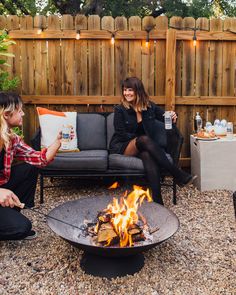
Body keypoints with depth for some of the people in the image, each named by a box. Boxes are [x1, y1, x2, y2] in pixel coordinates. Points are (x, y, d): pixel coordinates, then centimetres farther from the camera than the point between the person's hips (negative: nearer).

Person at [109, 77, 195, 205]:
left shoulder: (149, 106, 3)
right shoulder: (120, 109, -5)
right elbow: (120, 134, -8)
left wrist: (173, 118, -13)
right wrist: (141, 138, -18)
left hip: (144, 146, 2)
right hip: (122, 147, -2)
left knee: (148, 155, -36)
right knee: (144, 139, -35)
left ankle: (157, 201, -43)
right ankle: (178, 174, -36)